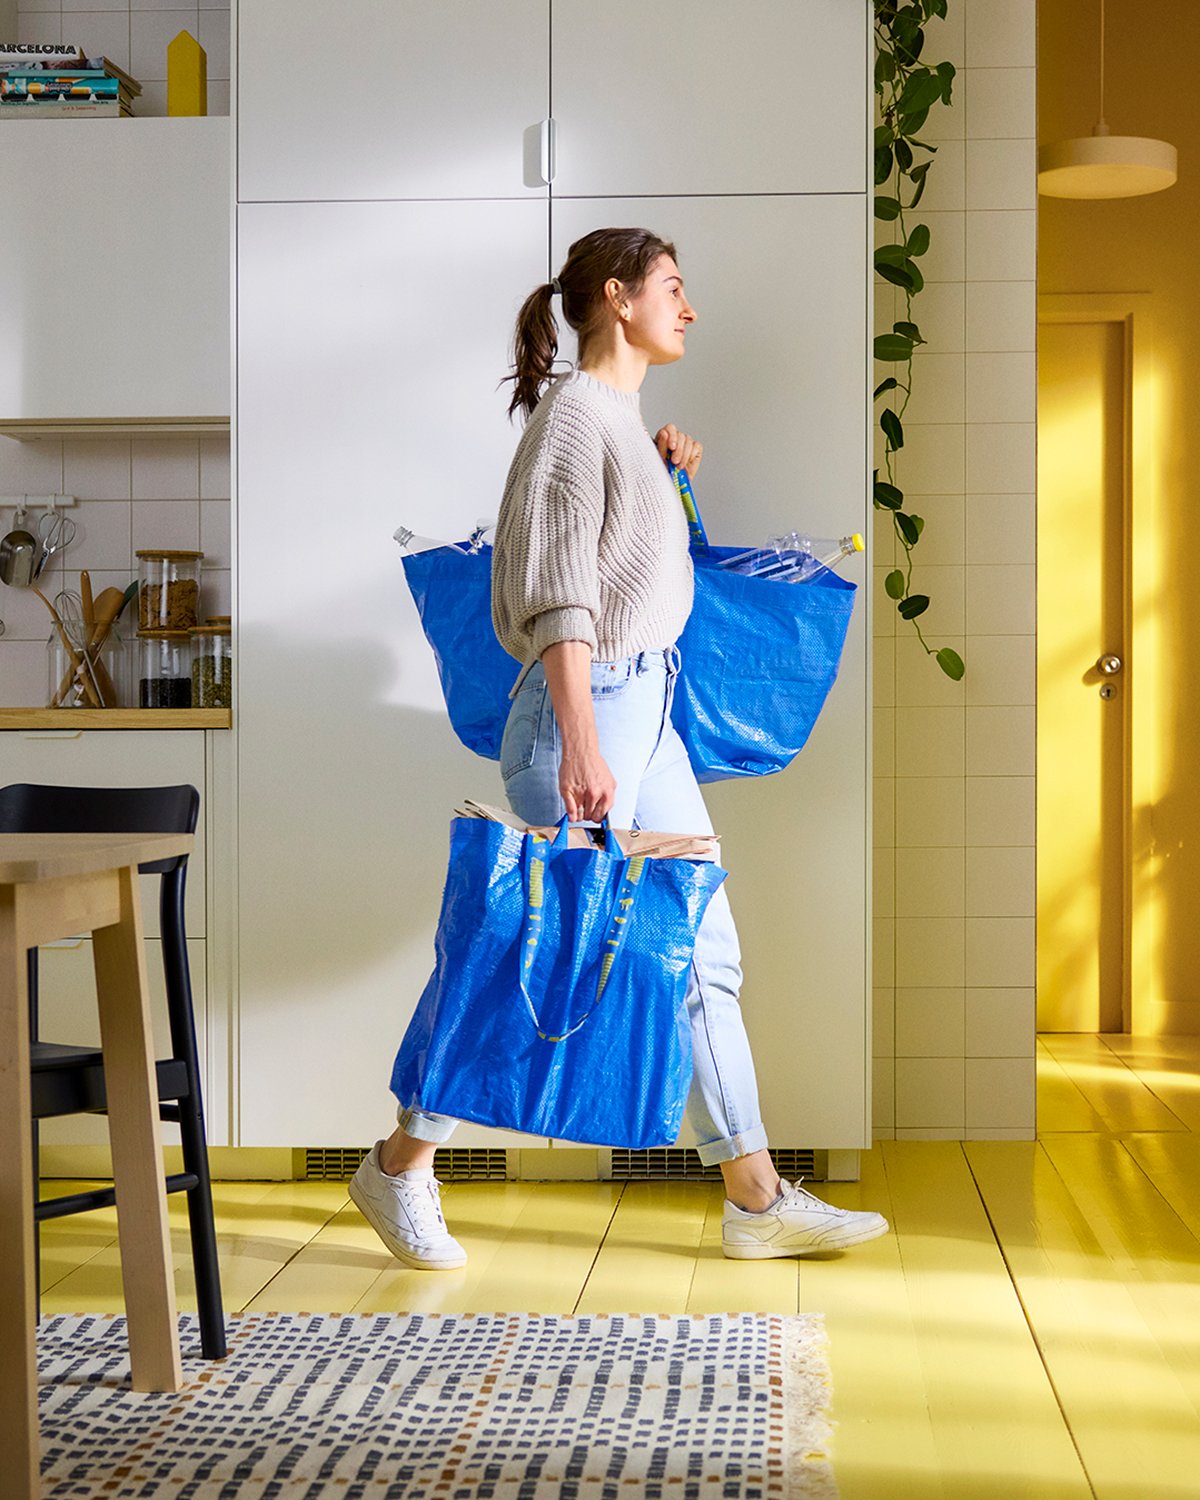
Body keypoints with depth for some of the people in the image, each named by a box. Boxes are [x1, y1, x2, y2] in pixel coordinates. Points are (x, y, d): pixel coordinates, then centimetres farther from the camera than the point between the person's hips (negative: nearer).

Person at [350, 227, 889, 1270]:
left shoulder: (622, 418, 17)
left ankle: (759, 1201, 14)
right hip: (588, 707, -10)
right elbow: (559, 596, -20)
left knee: (704, 956, 8)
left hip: (646, 710, 10)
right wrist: (582, 746, -26)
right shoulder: (575, 410, -11)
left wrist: (665, 473, 19)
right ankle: (401, 1166, 13)